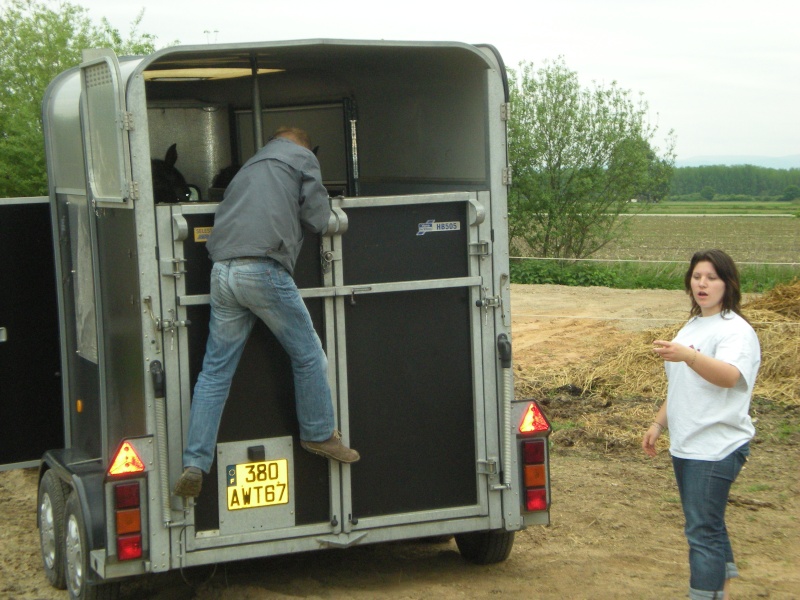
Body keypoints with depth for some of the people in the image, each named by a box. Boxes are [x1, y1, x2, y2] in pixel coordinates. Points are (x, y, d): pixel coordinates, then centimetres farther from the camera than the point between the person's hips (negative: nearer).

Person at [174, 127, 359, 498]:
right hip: (263, 269, -6)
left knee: (215, 370, 6)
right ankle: (319, 436, 23)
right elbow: (317, 220, 7)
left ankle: (195, 464, 0)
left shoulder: (253, 164, 32)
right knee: (308, 355, 12)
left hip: (222, 270, 6)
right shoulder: (303, 157, 12)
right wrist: (324, 204, 28)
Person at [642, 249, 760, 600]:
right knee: (707, 525, 16)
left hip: (716, 448, -9)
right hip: (684, 445, 9)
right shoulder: (692, 327, 16)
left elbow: (728, 376, -32)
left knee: (702, 531, -11)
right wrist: (659, 423, 20)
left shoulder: (736, 330, -12)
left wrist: (687, 356, -48)